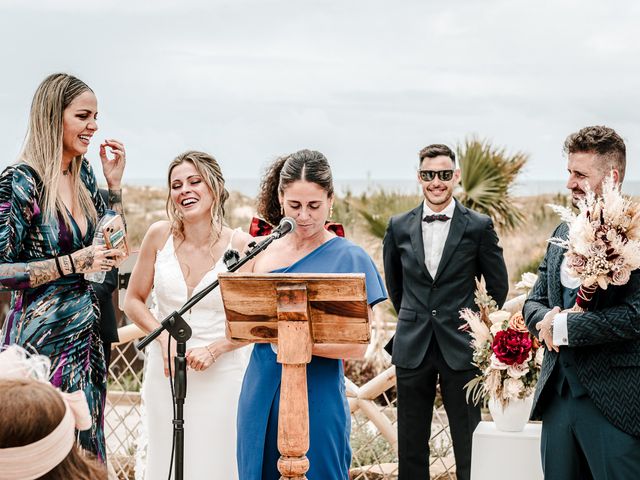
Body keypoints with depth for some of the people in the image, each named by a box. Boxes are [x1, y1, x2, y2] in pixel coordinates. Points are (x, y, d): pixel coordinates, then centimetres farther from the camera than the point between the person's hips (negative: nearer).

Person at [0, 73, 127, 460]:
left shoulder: (83, 173, 7)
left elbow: (113, 247, 17)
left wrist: (114, 183, 5)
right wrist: (73, 263, -20)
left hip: (87, 336, 8)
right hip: (42, 338, -7)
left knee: (86, 444, 13)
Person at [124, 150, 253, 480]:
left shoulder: (240, 245, -10)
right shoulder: (160, 236, -3)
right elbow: (133, 301, 6)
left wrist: (213, 350, -14)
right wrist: (164, 336, -9)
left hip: (221, 374, -2)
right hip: (165, 370, 2)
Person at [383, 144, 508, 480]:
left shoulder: (479, 227, -3)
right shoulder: (399, 226, 4)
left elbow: (498, 286, 8)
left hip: (460, 348, -2)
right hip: (412, 348, 3)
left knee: (469, 446, 0)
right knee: (411, 446, 8)